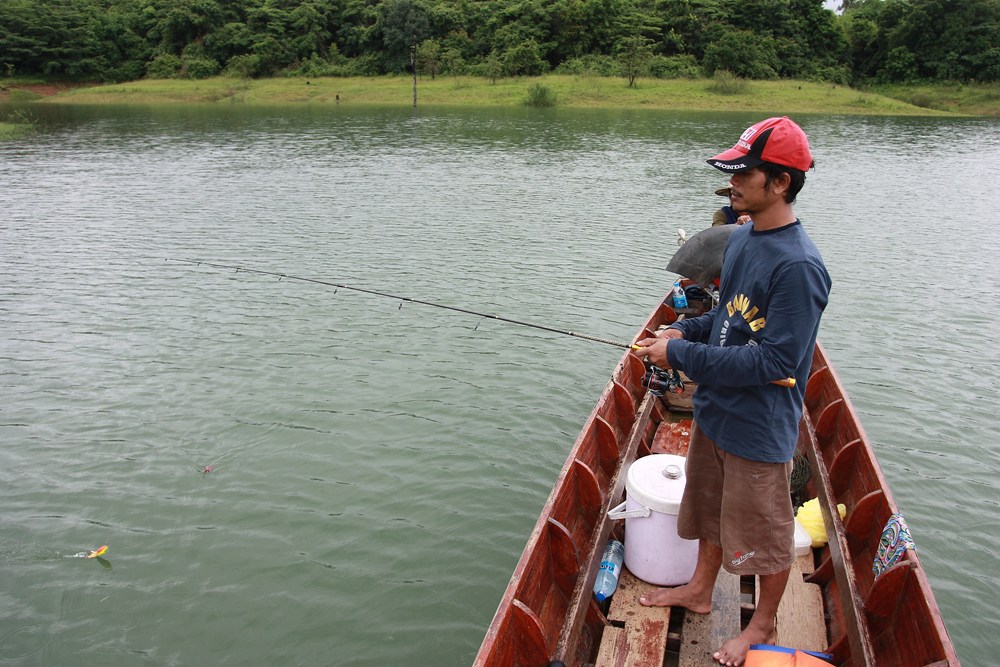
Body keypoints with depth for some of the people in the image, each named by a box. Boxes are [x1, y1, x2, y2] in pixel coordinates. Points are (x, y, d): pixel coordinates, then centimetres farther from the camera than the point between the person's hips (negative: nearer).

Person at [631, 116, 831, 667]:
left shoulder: (798, 265, -26)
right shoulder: (741, 238, 1)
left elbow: (775, 362, -28)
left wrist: (681, 355, -24)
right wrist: (684, 331, -3)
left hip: (760, 428, -8)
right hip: (713, 411, 8)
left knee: (764, 532, 14)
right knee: (710, 508, 25)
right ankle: (700, 590, 48)